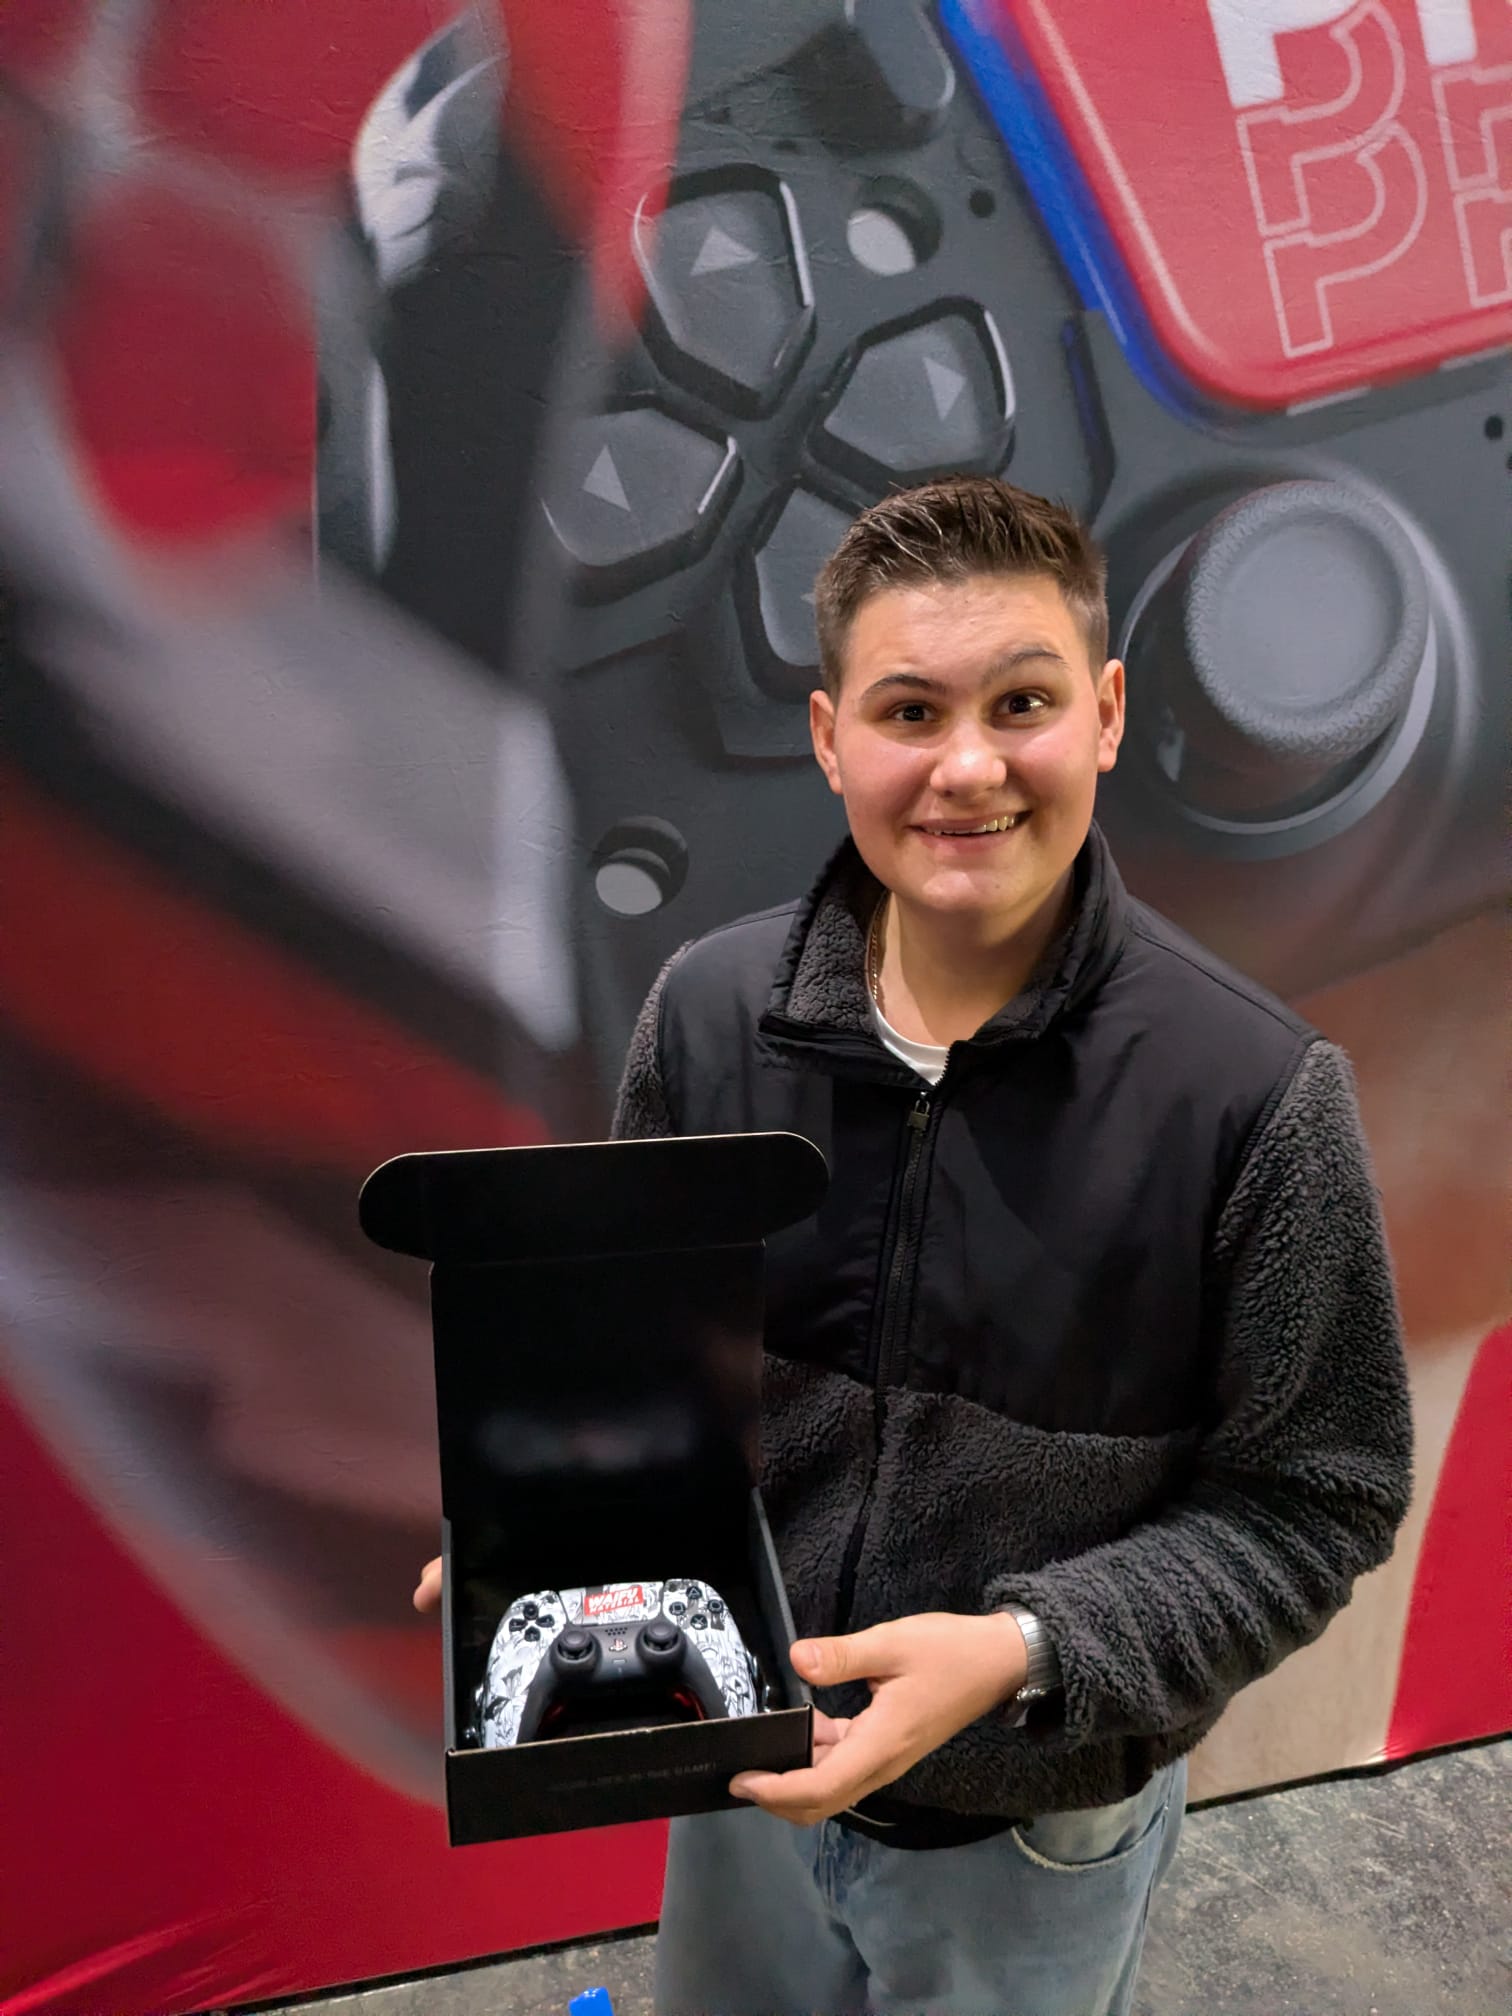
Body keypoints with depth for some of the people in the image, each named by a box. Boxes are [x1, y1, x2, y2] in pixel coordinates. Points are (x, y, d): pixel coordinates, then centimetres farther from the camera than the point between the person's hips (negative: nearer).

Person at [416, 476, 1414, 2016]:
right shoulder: (709, 1008, -14)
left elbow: (1308, 1503, -15)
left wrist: (1021, 1651, -27)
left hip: (1035, 1832, -2)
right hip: (746, 1769, 3)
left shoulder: (1255, 1093, -24)